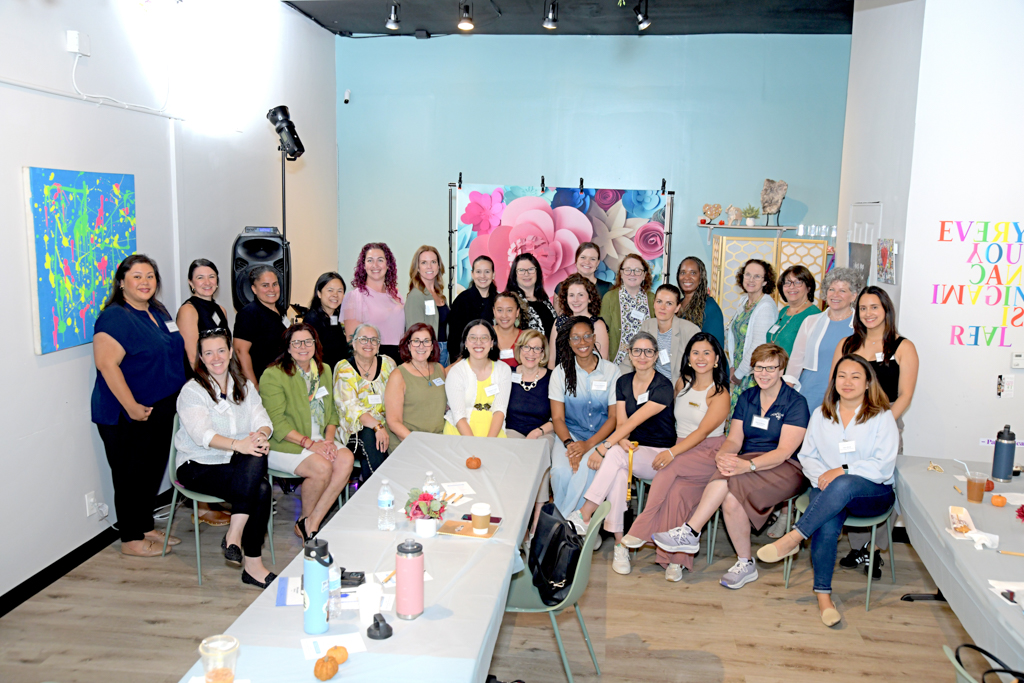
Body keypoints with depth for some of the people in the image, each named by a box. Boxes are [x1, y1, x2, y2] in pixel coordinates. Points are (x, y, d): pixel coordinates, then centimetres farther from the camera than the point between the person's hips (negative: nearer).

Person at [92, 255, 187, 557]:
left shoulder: (159, 312, 11)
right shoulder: (115, 317, -16)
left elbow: (173, 354, 23)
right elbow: (106, 363, -26)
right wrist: (132, 406, -27)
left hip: (162, 411, 9)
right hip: (128, 417, -8)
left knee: (154, 471, 17)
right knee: (131, 475, 3)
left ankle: (147, 527, 31)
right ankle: (131, 539, 16)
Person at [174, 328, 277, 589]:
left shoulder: (245, 387, 14)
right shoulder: (192, 391, -3)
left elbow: (261, 420, 0)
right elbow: (202, 434, -19)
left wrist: (261, 435, -25)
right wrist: (238, 445, -36)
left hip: (236, 465, 5)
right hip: (197, 467, -5)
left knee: (257, 457, -31)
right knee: (260, 489, -28)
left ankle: (234, 534, -23)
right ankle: (252, 564, -16)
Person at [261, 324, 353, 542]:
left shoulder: (324, 370, 13)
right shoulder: (273, 375, -9)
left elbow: (332, 411, 15)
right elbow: (276, 422, -15)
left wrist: (329, 440, -5)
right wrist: (310, 443, -21)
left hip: (318, 441, 6)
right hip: (282, 445, -6)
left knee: (346, 459, -22)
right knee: (322, 467, -29)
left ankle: (311, 523, -13)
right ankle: (305, 519, 0)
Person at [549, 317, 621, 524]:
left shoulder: (611, 371, 2)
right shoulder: (560, 372, 4)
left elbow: (614, 417, 0)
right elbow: (557, 417, 1)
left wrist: (588, 444, -16)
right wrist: (569, 443, -20)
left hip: (601, 437, 0)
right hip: (569, 434, 1)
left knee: (586, 467, -32)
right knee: (561, 470, -30)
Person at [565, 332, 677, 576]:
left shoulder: (663, 387, -12)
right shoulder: (623, 382, 8)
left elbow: (633, 422, -20)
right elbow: (621, 422, 1)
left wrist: (603, 448, -25)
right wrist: (622, 441, -22)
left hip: (659, 455, -4)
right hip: (631, 449, 4)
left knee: (615, 456, -33)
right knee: (618, 472, -31)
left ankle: (584, 515, -28)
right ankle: (619, 544, -28)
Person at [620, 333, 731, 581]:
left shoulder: (719, 394, -6)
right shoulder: (682, 382, 12)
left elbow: (703, 432, -15)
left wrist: (672, 452, -27)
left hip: (709, 454, -4)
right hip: (680, 448, 4)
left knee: (670, 469, -32)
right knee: (677, 491, -27)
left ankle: (642, 529, -22)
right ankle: (676, 560, -22)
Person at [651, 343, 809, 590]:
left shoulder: (796, 403, -5)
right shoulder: (747, 398, 13)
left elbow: (784, 451, -16)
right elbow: (734, 439, 6)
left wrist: (747, 465, -32)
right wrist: (723, 455, -20)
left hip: (785, 469, -5)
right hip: (748, 462, 5)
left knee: (732, 482, -35)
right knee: (730, 497, -32)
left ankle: (690, 532, -30)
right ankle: (745, 564, -21)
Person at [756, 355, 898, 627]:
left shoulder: (882, 417, 3)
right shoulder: (821, 414, 15)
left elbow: (883, 467, -6)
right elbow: (807, 456, 13)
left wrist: (843, 471, -18)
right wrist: (821, 475, -9)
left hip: (873, 493, -2)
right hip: (827, 490, 2)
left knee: (843, 486, -40)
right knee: (828, 524, -34)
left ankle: (793, 538, -34)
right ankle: (823, 594, -25)